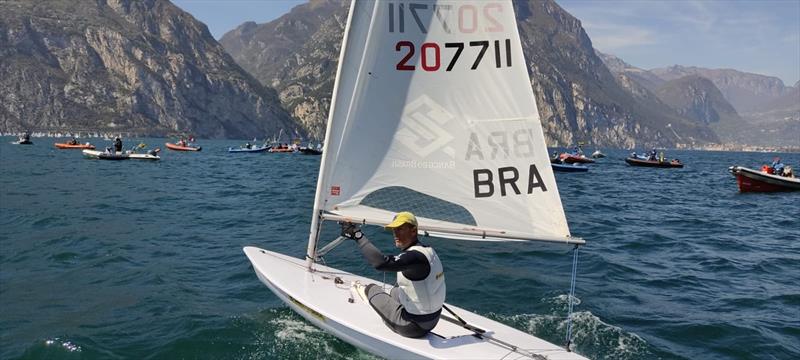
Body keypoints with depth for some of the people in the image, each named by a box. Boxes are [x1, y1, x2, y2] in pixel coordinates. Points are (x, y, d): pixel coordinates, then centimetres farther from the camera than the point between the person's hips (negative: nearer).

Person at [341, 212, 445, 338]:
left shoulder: (415, 256, -26)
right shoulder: (428, 250, 3)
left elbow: (381, 262, -40)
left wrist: (357, 236, -33)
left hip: (414, 327, -8)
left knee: (372, 289, 11)